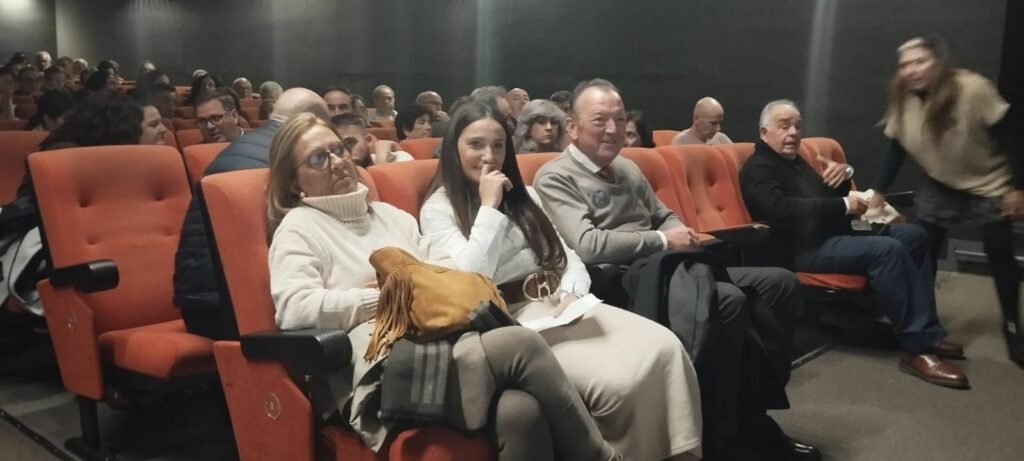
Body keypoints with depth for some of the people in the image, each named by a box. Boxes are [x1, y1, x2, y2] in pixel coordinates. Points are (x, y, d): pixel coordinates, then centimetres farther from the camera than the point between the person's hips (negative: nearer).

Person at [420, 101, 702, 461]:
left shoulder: (523, 195, 19)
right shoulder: (438, 209, 0)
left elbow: (566, 255, 14)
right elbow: (473, 278, -15)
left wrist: (572, 293, -7)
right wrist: (489, 207, -11)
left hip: (561, 305, 6)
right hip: (512, 319, -6)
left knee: (664, 347, -18)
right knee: (620, 380, -28)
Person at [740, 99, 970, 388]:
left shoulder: (795, 161, 23)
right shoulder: (758, 169, -7)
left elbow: (827, 199, 23)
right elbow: (783, 209, -25)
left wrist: (844, 177, 0)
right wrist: (843, 205, -21)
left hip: (832, 236, 11)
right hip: (806, 249, -11)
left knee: (914, 235, 6)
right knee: (888, 250, -29)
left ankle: (928, 331, 2)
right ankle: (916, 349, -24)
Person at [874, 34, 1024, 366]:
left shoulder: (973, 89, -26)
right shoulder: (902, 100, -12)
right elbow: (896, 150, -4)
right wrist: (878, 192, -12)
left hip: (990, 185, -4)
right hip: (940, 186, 4)